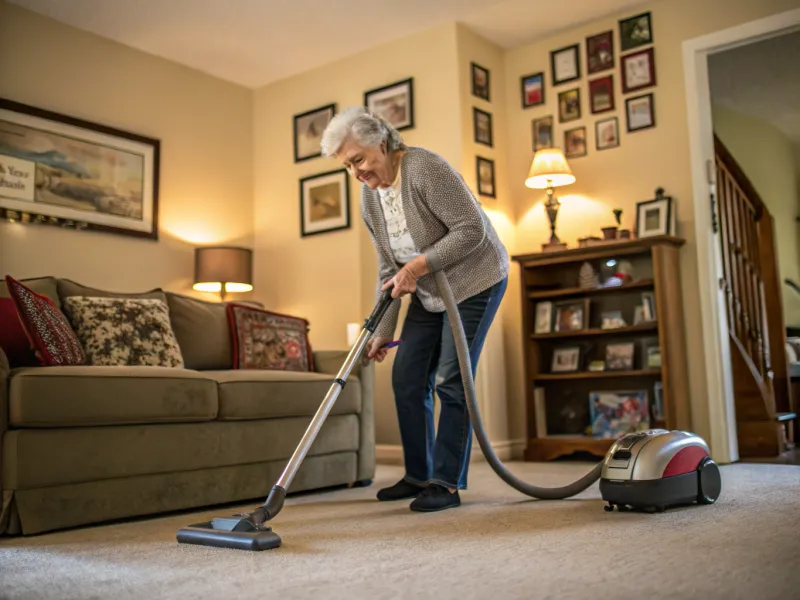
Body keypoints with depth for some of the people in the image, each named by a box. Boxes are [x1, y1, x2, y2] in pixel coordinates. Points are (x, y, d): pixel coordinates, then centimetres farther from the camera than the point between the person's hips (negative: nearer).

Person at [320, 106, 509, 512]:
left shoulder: (424, 168, -23)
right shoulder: (369, 198, 0)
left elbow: (473, 229, -26)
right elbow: (388, 271, 3)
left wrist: (419, 264, -29)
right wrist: (382, 331, -2)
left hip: (475, 281, -7)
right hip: (429, 293, 8)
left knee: (450, 380, -9)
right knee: (406, 378, 3)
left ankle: (447, 483, 2)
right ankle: (419, 476, 17)